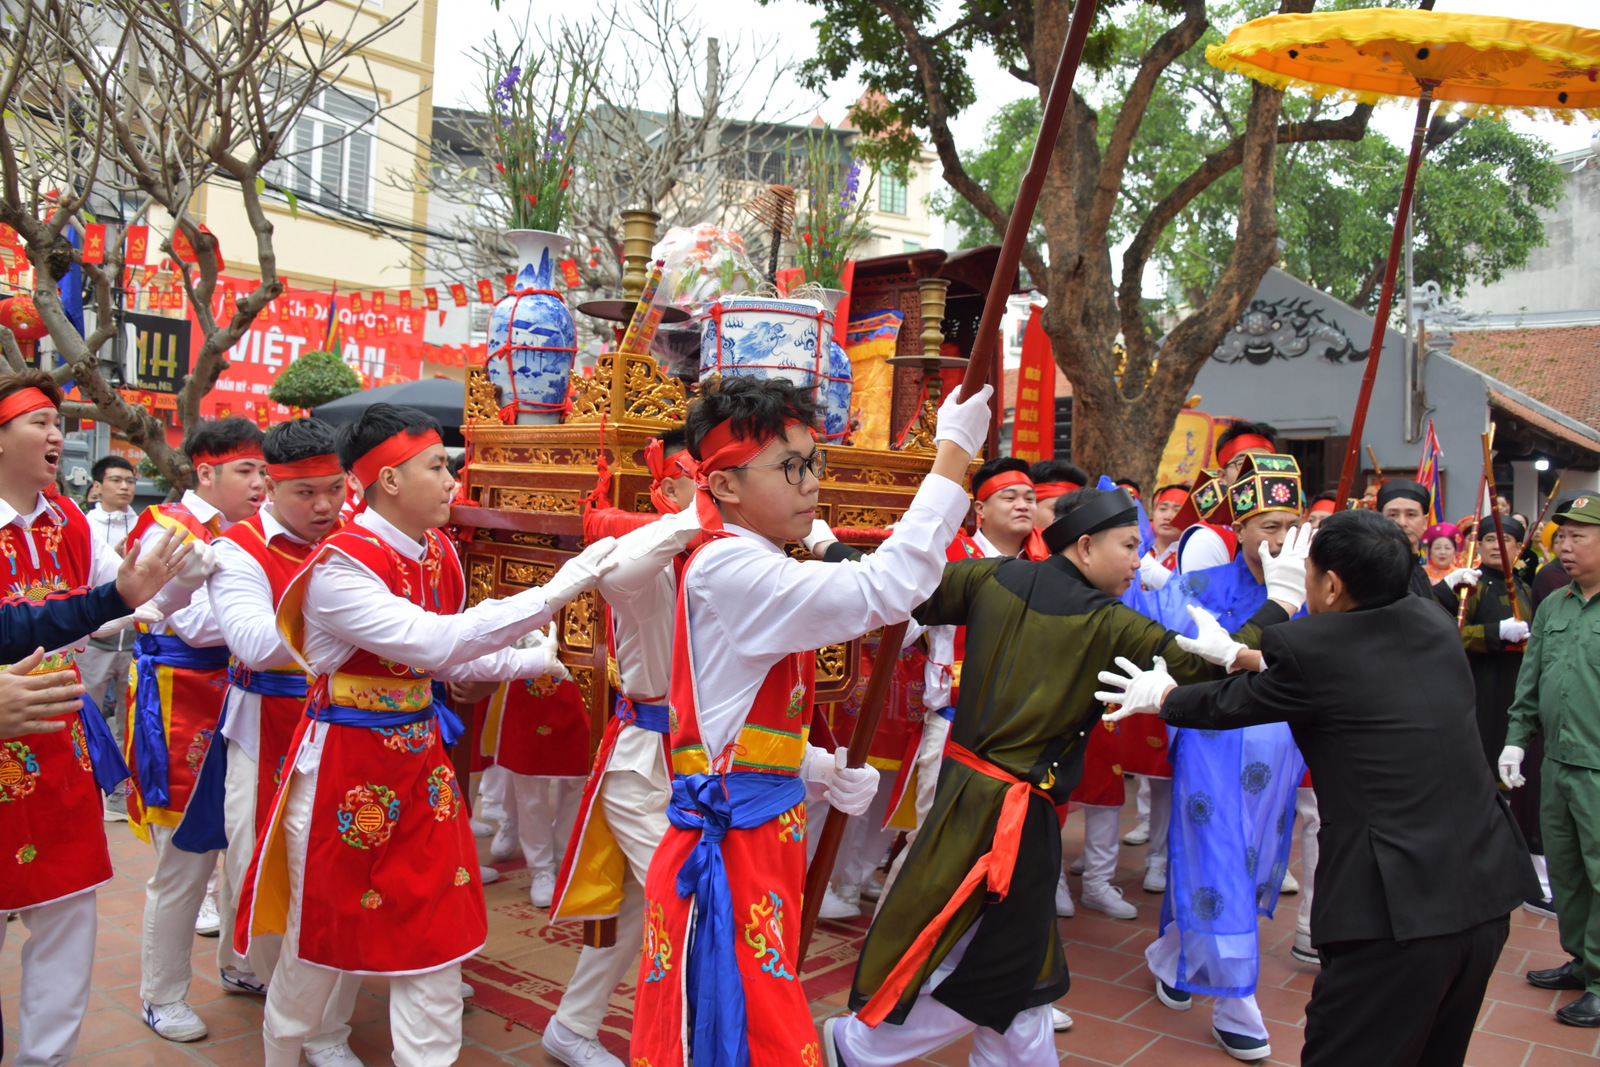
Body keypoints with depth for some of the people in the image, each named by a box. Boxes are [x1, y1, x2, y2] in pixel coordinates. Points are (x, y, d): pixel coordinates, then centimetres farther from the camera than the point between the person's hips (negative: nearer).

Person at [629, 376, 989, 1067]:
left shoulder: (754, 570, 14)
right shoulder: (727, 570, -19)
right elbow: (885, 588, -28)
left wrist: (822, 772, 6)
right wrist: (954, 452, -22)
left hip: (764, 843, 10)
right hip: (730, 849, -10)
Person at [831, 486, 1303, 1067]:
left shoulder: (996, 577, 1)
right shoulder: (1107, 622, -13)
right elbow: (1206, 665, -12)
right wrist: (1282, 600, -2)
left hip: (964, 779, 8)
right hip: (1015, 812, -7)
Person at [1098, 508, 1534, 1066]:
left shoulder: (1307, 647, -14)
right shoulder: (1434, 623, 5)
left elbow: (1228, 704, 4)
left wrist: (1160, 695, 24)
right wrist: (1237, 655, 29)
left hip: (1400, 910, -7)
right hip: (1487, 889, 8)